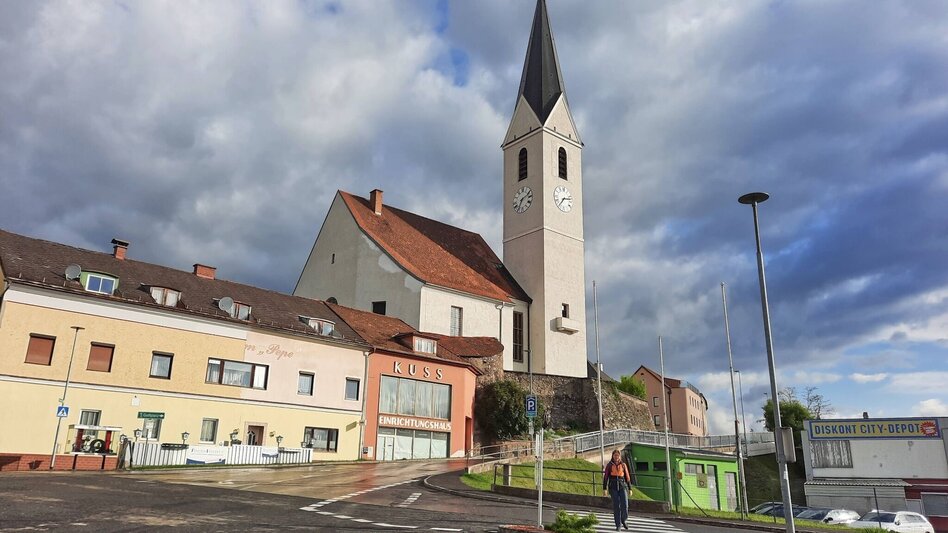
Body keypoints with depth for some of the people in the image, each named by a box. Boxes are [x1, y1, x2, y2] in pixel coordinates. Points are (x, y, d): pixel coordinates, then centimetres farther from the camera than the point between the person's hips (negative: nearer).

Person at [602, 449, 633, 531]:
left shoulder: (623, 465, 6)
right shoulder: (609, 465, 1)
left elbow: (627, 477, 9)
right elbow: (605, 477, 0)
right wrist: (604, 488, -7)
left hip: (622, 486, 1)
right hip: (613, 487, -1)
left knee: (625, 505, -10)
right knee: (616, 506, -3)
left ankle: (624, 520, 19)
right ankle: (618, 525, 8)